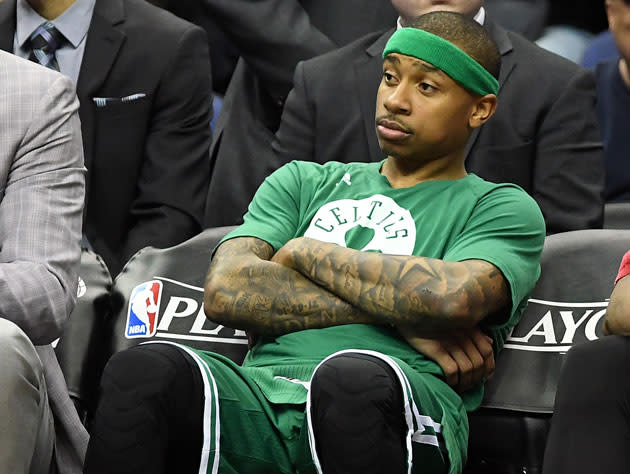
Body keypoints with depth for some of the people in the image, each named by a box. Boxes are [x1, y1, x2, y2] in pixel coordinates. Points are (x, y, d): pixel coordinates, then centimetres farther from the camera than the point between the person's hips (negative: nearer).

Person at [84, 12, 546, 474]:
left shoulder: (502, 209, 18)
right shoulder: (306, 183, 29)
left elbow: (454, 299, -8)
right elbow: (226, 292, 9)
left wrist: (306, 253, 8)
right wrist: (396, 314, 0)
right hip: (264, 397, 3)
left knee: (354, 376, -41)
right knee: (143, 371, -30)